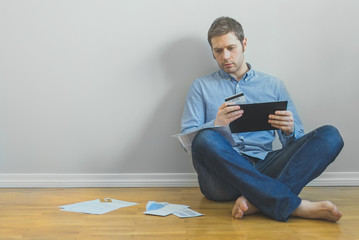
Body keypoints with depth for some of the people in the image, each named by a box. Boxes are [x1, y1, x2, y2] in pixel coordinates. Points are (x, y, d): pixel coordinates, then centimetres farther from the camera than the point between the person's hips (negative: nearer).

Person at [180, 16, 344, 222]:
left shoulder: (273, 85, 21)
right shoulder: (202, 87, 18)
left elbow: (298, 141, 16)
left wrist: (290, 130, -10)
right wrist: (215, 125, -16)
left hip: (264, 168, 2)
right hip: (223, 174, -2)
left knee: (330, 135, -17)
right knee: (205, 139, -36)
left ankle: (257, 201, -34)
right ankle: (294, 205, -34)